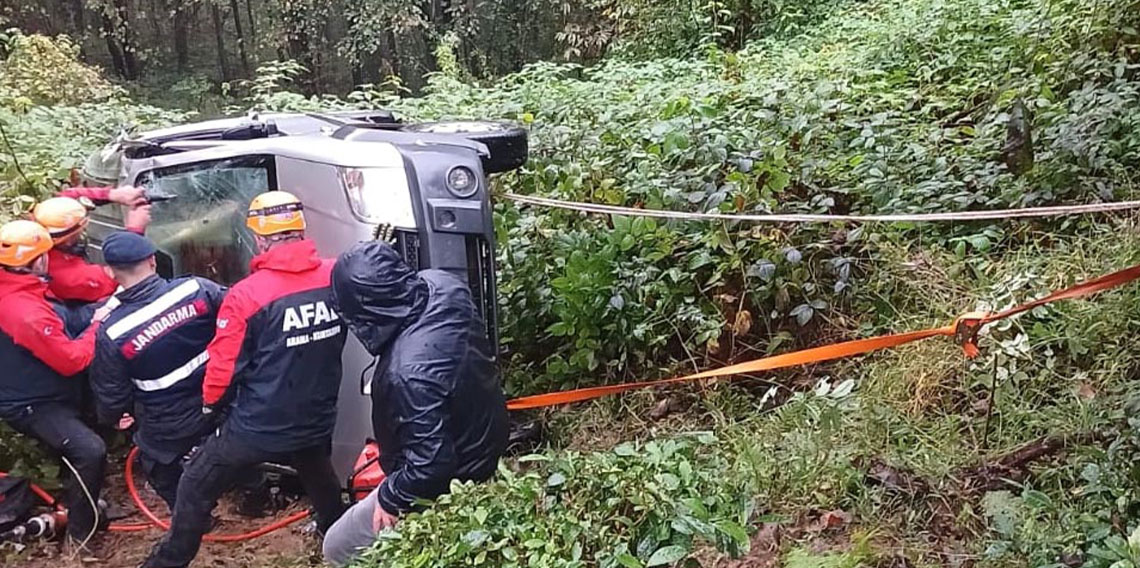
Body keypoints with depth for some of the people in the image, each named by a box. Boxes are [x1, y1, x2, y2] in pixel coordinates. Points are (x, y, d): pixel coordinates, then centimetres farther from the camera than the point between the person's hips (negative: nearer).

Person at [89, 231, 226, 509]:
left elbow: (111, 396, -6)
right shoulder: (196, 288, -20)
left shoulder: (112, 333, -19)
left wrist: (109, 418, 17)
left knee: (165, 477, 25)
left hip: (167, 431, -1)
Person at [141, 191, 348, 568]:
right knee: (320, 479, 34)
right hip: (317, 419, 5)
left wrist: (211, 403, 6)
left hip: (258, 426, -5)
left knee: (196, 488, 19)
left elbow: (224, 367, -14)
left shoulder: (248, 294, -21)